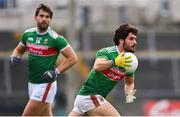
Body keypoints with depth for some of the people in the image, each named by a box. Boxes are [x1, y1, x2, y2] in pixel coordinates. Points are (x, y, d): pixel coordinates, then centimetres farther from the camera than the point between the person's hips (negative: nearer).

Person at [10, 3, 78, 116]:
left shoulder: (56, 38, -13)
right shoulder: (28, 34, 5)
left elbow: (73, 58, -11)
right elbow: (18, 50, 21)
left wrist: (56, 71, -19)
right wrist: (15, 57, -2)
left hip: (46, 84, -7)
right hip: (32, 83, 7)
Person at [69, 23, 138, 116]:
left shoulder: (129, 61, 7)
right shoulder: (107, 52, -16)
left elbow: (129, 83, 22)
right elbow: (97, 66, -36)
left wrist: (129, 95, 0)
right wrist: (114, 62, -52)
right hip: (90, 95, -8)